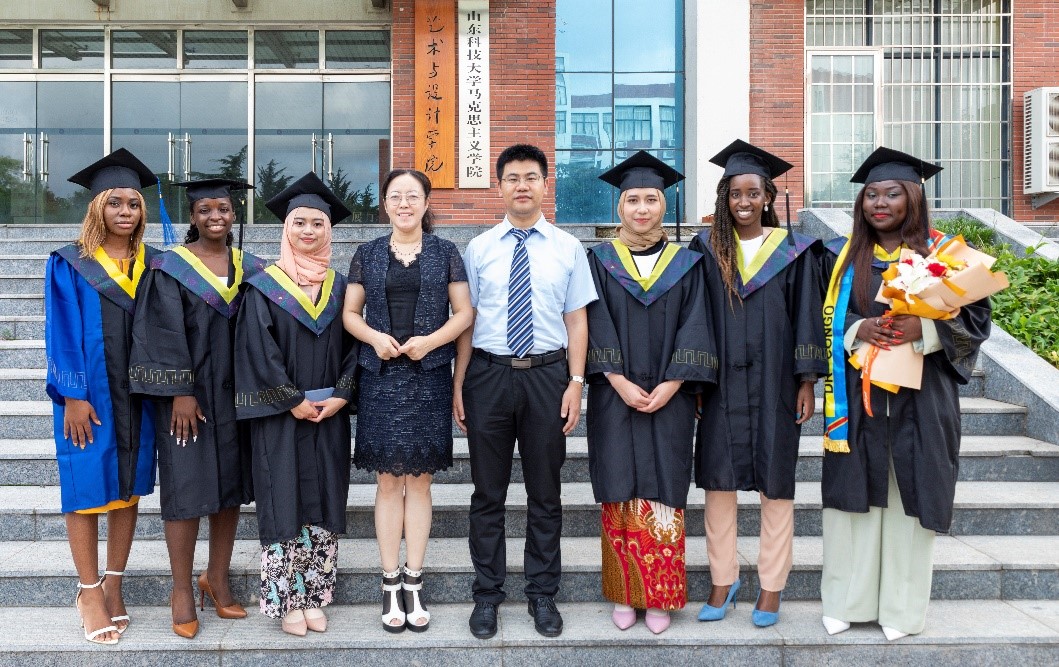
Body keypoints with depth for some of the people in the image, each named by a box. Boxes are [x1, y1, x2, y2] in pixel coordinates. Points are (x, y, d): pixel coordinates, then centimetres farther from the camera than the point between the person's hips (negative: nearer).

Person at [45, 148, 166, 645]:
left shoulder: (153, 265, 8)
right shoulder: (70, 265, -2)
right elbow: (62, 335, -6)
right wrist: (72, 395, -13)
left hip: (137, 396, 4)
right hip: (88, 396, -3)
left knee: (128, 488, 8)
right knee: (87, 489, 2)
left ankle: (112, 586, 20)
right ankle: (89, 592, 13)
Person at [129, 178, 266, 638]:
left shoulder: (249, 267, 9)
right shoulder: (171, 265, -3)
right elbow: (166, 331, -10)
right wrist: (181, 391, -16)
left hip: (235, 390, 4)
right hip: (187, 390, -4)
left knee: (231, 483, 8)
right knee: (186, 487, -2)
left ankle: (217, 579, 22)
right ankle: (182, 590, 11)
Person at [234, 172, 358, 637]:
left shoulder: (340, 287, 8)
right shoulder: (264, 287, -1)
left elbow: (354, 346, 5)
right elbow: (258, 351, -8)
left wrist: (340, 394, -9)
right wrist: (294, 400, -13)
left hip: (329, 415, 3)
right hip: (280, 416, -3)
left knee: (324, 504, 6)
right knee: (284, 505, 0)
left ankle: (314, 596, 18)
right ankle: (286, 600, 13)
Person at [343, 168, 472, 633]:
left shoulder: (445, 253, 5)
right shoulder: (367, 255, 8)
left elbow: (464, 313, 3)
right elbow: (350, 313, 8)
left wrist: (430, 340, -14)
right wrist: (374, 336, -12)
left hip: (429, 379, 0)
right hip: (381, 380, 1)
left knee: (419, 481, 3)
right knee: (388, 481, 3)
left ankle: (414, 584, 13)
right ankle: (390, 584, 12)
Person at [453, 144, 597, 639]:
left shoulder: (568, 248, 4)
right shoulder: (479, 249, 4)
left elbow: (577, 319, 3)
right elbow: (466, 320, 4)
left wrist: (576, 382, -4)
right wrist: (458, 385, 0)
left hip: (547, 376, 0)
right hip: (489, 375, 0)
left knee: (545, 492, 10)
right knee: (488, 492, 9)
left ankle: (542, 594, 26)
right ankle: (487, 594, 24)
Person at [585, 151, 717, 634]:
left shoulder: (685, 264, 7)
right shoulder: (600, 261, 5)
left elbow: (693, 329, 0)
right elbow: (595, 328, -3)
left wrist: (670, 385, -13)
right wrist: (621, 383, -14)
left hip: (668, 398, 0)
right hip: (614, 396, 0)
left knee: (662, 494, 2)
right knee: (620, 494, 3)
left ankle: (659, 596, 14)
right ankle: (623, 593, 16)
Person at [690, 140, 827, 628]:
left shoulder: (793, 252, 2)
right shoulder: (708, 249, 5)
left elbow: (806, 316, 2)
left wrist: (807, 379, -4)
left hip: (774, 383, -1)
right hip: (722, 384, 1)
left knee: (775, 482, 5)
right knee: (718, 479, 4)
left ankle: (772, 585, 18)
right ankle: (723, 578, 19)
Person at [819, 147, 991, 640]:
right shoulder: (841, 256, 6)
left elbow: (976, 318, 0)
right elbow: (823, 319, 7)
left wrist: (923, 329, -17)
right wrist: (857, 330, -13)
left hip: (919, 400, -1)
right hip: (856, 399, 1)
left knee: (910, 499, 4)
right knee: (854, 496, 4)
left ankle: (901, 607, 19)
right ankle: (846, 600, 18)